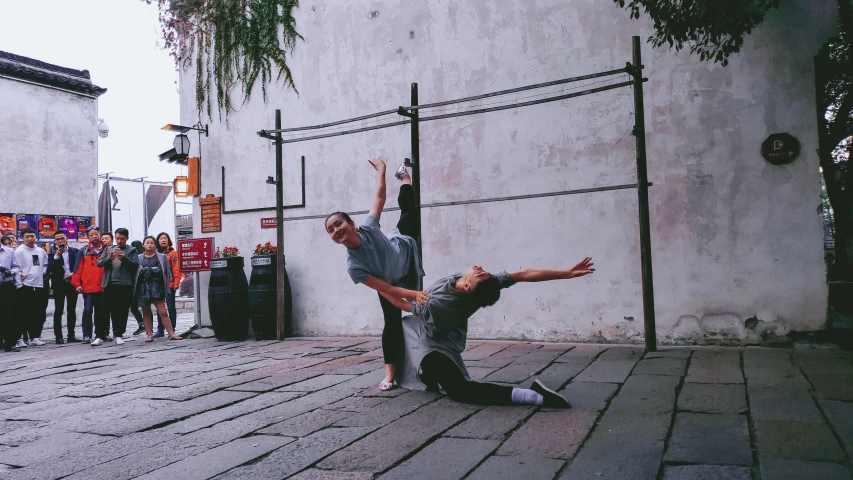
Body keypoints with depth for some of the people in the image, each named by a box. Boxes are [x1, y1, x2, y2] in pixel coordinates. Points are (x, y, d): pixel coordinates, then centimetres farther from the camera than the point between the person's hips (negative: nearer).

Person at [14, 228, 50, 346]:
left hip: (40, 285, 5)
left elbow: (46, 264, 22)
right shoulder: (19, 251, -4)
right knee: (26, 314, -1)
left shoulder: (41, 251, 12)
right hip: (26, 286, -5)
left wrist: (42, 273, 6)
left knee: (40, 313, 8)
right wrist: (19, 284, -12)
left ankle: (35, 336, 17)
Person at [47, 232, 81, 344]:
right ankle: (58, 336, 2)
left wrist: (73, 274, -10)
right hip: (59, 284, -1)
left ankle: (71, 335, 10)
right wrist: (57, 256, -15)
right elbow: (49, 269, -8)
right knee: (58, 310, 0)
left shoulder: (75, 251, 6)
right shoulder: (52, 254, 3)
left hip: (72, 283, 1)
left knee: (72, 310, 5)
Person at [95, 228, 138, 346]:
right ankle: (100, 336, 3)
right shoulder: (108, 249, 17)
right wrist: (109, 258, -10)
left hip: (124, 285, -2)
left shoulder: (131, 251, 8)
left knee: (122, 311, 2)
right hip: (109, 284, 2)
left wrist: (124, 258, -17)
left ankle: (118, 335, 12)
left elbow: (136, 265, -3)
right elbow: (99, 263, 8)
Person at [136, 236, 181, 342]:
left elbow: (167, 271, 8)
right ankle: (149, 335, 13)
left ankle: (171, 334, -4)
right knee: (146, 313, 7)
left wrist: (166, 281, -1)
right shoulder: (139, 258, 8)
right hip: (143, 287, 2)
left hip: (157, 286, -2)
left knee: (163, 312, -6)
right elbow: (134, 273, 9)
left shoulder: (162, 257, 7)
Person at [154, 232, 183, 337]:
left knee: (171, 307, 1)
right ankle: (160, 330, 16)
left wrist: (176, 282, -12)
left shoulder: (172, 253, -2)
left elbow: (176, 269, -6)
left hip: (169, 284, -5)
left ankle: (172, 329, 7)